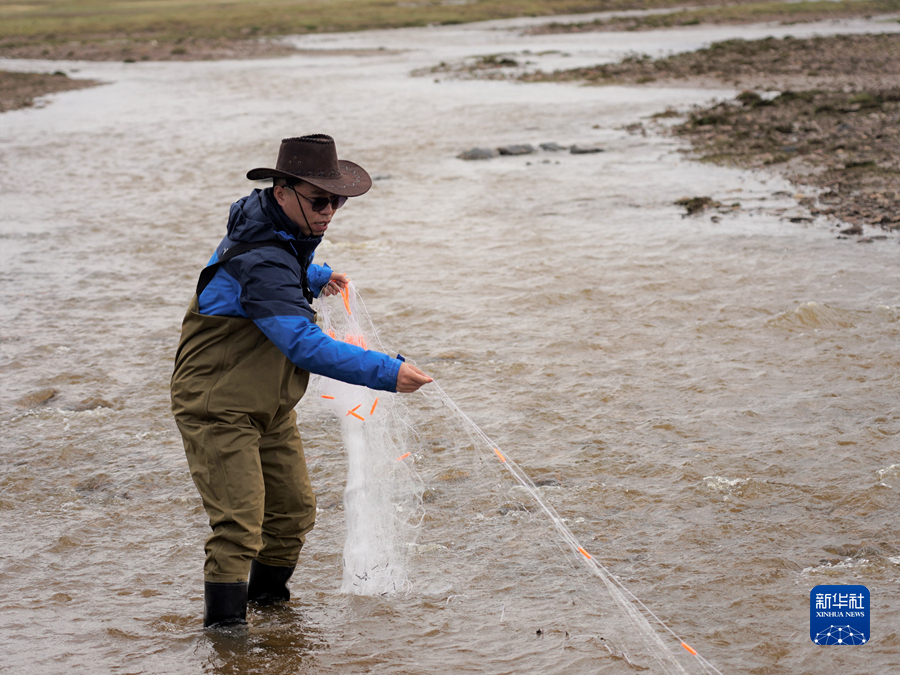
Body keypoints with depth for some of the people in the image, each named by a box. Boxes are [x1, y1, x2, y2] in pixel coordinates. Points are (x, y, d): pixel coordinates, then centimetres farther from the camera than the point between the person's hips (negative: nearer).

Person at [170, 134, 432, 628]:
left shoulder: (280, 230, 1)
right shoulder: (261, 262, -31)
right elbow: (305, 345, -40)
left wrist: (317, 277, 25)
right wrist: (387, 373, -42)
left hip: (270, 408, 10)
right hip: (218, 408, -10)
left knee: (294, 512, 15)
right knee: (239, 524, -16)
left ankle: (267, 598, 35)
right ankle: (224, 624, -8)